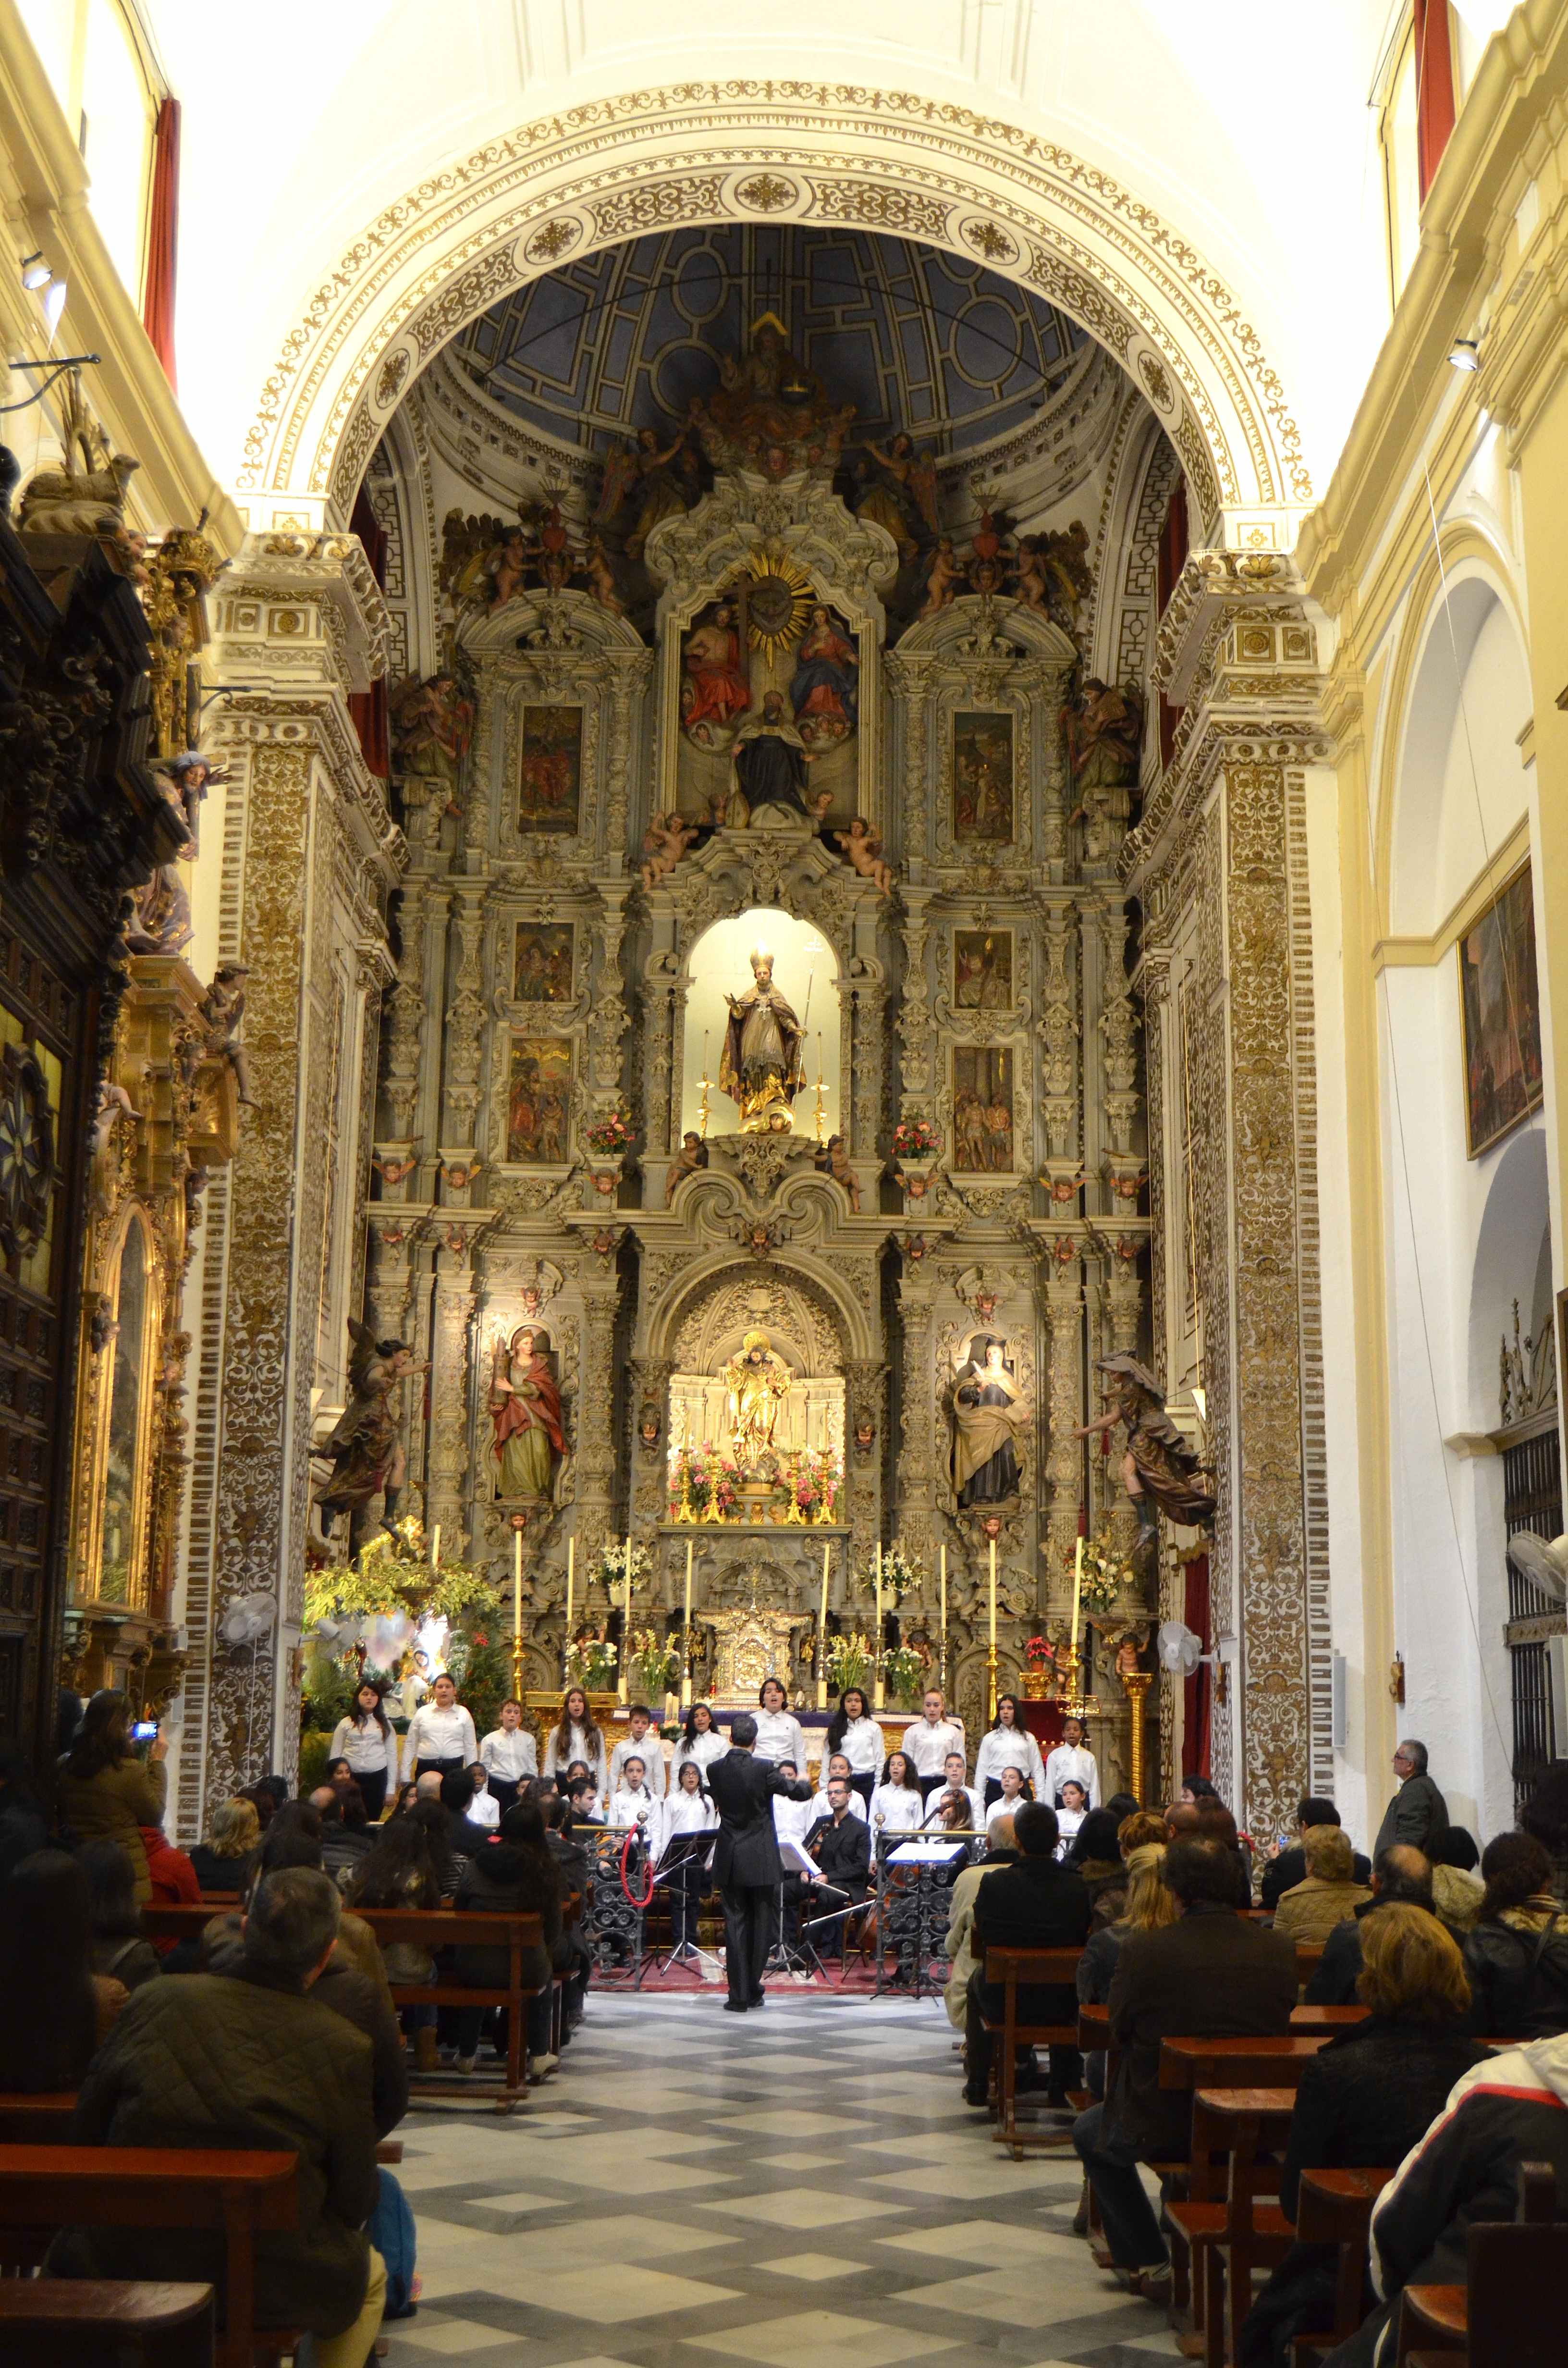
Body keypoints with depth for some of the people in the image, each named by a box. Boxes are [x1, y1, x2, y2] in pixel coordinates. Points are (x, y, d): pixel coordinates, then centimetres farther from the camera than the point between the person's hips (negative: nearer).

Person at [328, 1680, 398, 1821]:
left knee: (372, 1821, 3)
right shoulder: (346, 1723, 5)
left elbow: (392, 1755, 8)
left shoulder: (385, 1725, 8)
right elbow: (335, 1755, 7)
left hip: (377, 1778, 1)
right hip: (350, 1778, -1)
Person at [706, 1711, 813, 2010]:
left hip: (730, 1859, 2)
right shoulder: (763, 1770, -14)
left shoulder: (715, 1770, -4)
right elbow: (799, 1793, -3)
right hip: (761, 1859, -2)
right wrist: (806, 1785, 22)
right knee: (761, 1924, 10)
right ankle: (754, 1991, 16)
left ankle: (739, 1996, 3)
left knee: (735, 1923, 6)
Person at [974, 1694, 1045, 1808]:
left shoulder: (1028, 1738, 9)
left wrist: (1041, 1799, 4)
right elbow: (981, 1770, 8)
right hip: (995, 1790, 0)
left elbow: (1038, 1770, 9)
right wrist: (979, 1800, 4)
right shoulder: (989, 1738, 8)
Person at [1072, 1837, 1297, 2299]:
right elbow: (1281, 2028, 6)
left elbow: (1119, 2032, -5)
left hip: (1161, 2127, -4)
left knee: (1090, 2132, 29)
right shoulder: (1278, 1950, -9)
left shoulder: (1143, 1950, -19)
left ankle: (1153, 2265, 26)